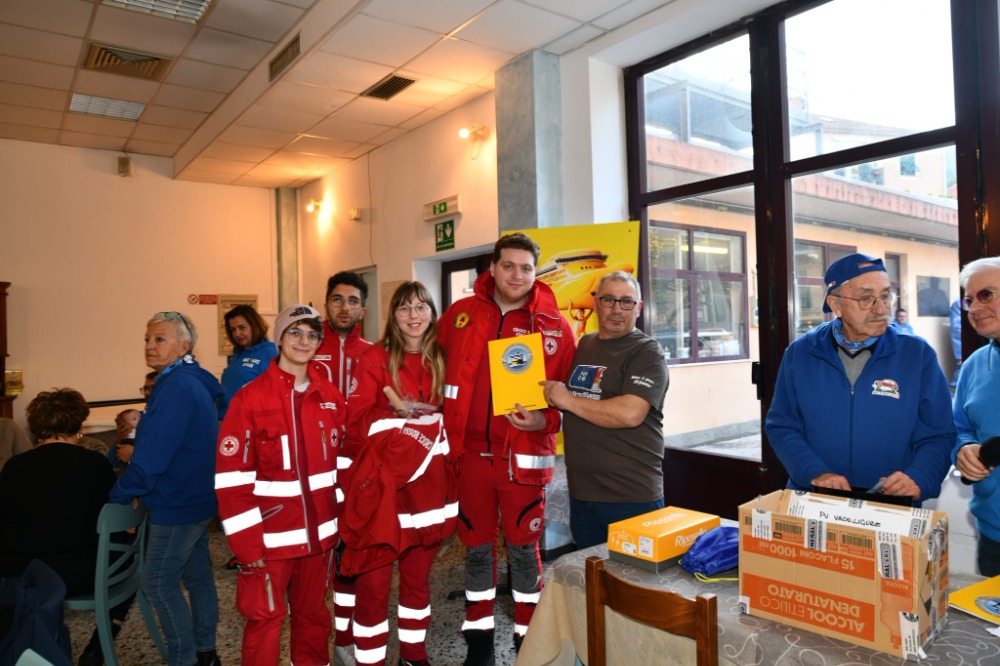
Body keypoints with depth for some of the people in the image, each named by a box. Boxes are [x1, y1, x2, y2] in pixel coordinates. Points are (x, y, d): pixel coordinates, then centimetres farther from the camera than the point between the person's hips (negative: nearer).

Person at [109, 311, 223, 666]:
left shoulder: (176, 388, -23)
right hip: (198, 499, 10)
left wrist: (118, 494, -11)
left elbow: (151, 458, -24)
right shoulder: (197, 382, 8)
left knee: (158, 583, 4)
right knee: (197, 575, 18)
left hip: (176, 504, -10)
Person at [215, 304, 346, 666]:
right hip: (271, 535, -4)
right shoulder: (251, 397, -12)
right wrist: (247, 543, -14)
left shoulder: (331, 396, 3)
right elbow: (231, 477, -13)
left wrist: (339, 520, 9)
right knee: (265, 619, 9)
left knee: (313, 614, 19)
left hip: (318, 532, 4)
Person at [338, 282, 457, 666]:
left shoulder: (441, 360, 8)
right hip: (382, 484, -4)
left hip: (427, 484, 4)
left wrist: (448, 465, 9)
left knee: (418, 575, 16)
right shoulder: (375, 358, -4)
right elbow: (357, 419, -5)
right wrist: (395, 410, -17)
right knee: (374, 582, 0)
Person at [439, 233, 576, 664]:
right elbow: (440, 373, 10)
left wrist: (545, 421, -18)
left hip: (524, 457, -2)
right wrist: (449, 430, 5)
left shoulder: (554, 327, -4)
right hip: (471, 454, 2)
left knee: (523, 549, 9)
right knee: (477, 548, 14)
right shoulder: (460, 314, 2)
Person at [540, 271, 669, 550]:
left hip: (632, 498, -6)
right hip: (581, 495, 6)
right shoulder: (583, 344, 11)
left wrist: (568, 400, -16)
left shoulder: (647, 352, -9)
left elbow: (630, 414, -24)